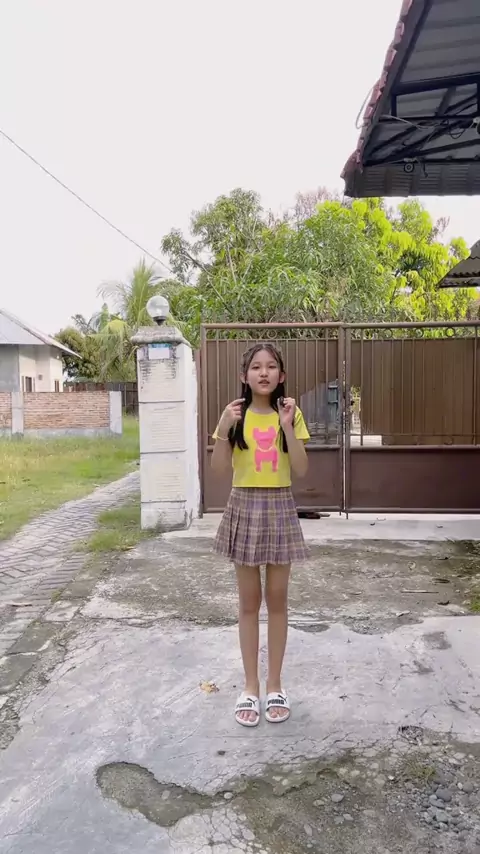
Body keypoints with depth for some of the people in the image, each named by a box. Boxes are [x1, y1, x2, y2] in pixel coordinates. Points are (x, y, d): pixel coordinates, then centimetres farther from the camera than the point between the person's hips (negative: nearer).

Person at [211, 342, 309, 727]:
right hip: (245, 507, 0)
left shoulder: (291, 414, -1)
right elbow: (218, 468, -7)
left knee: (277, 599, 10)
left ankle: (275, 686, 25)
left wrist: (288, 427, -18)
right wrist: (224, 429, -20)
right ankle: (251, 686, 23)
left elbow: (302, 469, -9)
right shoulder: (236, 415, -1)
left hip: (280, 508, 0)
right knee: (249, 602, 9)